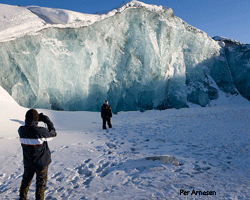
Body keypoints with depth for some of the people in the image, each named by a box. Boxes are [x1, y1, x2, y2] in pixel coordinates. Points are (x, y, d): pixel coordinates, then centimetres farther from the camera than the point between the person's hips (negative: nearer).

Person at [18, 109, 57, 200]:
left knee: (26, 181, 24)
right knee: (41, 183, 12)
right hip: (41, 162, -5)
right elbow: (53, 133, -10)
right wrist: (47, 121, -4)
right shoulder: (41, 131, -28)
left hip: (28, 162, 5)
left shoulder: (21, 130, -12)